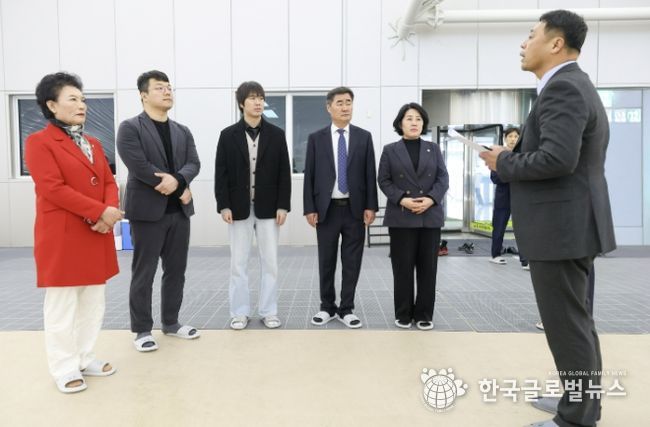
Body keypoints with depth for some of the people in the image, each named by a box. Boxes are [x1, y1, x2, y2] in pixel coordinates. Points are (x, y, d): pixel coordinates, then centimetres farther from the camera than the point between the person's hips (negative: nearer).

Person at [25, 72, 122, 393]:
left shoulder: (93, 143, 16)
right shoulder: (39, 142, -6)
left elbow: (109, 182, 9)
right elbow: (53, 189, -17)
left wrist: (109, 213, -11)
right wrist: (99, 211, -20)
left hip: (97, 235, 7)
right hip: (62, 237, -7)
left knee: (93, 303, 13)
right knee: (62, 306, 4)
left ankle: (85, 358, 27)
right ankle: (64, 368, 17)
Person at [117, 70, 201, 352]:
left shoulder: (183, 131, 14)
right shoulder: (130, 128, -4)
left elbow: (194, 164, 3)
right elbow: (139, 167, -16)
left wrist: (177, 179, -19)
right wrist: (179, 188, -12)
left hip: (179, 211, 6)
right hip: (148, 211, -5)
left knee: (176, 271, 11)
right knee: (144, 274, 3)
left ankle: (171, 322, 25)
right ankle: (142, 330, 15)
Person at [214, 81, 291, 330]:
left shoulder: (276, 134, 4)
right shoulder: (228, 135, 3)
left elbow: (284, 173, 2)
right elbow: (221, 173, 0)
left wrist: (283, 205, -5)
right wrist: (223, 205, -8)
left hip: (268, 207, 1)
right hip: (239, 207, 0)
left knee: (270, 262, 5)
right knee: (238, 263, 5)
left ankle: (268, 311, 16)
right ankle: (240, 312, 16)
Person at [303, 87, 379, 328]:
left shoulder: (364, 137, 5)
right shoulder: (316, 138, 4)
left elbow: (370, 174, 3)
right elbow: (309, 176, 1)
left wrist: (371, 206, -4)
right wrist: (309, 208, -5)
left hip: (355, 209, 1)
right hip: (327, 209, 0)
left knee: (352, 263, 6)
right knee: (326, 262, 8)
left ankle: (346, 309, 18)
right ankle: (327, 307, 23)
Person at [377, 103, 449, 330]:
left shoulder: (433, 149, 13)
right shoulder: (390, 150, 7)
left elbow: (443, 178, 5)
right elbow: (384, 181, 1)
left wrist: (431, 199, -12)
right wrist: (402, 199, -14)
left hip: (430, 216, 2)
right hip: (401, 217, -2)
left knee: (427, 267, 4)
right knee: (403, 267, 1)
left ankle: (424, 314, 15)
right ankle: (403, 314, 13)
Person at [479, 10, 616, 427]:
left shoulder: (562, 87, -16)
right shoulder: (575, 86, 17)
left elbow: (558, 157, -29)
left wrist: (504, 162, -13)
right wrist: (516, 156, 10)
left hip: (561, 227, -11)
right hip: (572, 224, 11)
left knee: (566, 324, 0)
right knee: (576, 319, 19)